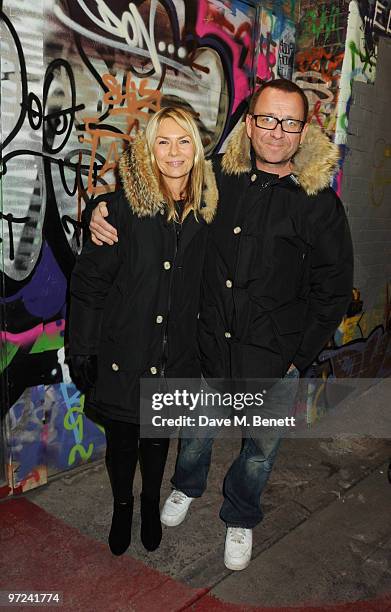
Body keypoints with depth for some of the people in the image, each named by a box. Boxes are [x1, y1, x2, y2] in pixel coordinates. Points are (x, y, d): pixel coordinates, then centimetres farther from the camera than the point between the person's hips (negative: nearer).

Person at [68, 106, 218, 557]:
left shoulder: (204, 208, -1)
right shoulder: (124, 205, -13)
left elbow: (202, 283, 7)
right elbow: (89, 280, -10)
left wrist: (202, 343, 8)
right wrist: (82, 350, -11)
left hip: (176, 351, 3)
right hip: (123, 348, -2)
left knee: (158, 434, 20)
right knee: (121, 437, 15)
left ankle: (151, 502, 47)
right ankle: (122, 506, 44)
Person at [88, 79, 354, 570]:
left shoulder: (319, 203, -10)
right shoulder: (218, 176, -5)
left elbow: (334, 287, -3)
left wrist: (298, 358, -5)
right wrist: (105, 212, -10)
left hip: (272, 360, -1)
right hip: (208, 345, 2)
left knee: (261, 447, 18)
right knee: (197, 428, 23)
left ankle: (240, 518, 48)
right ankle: (188, 487, 56)